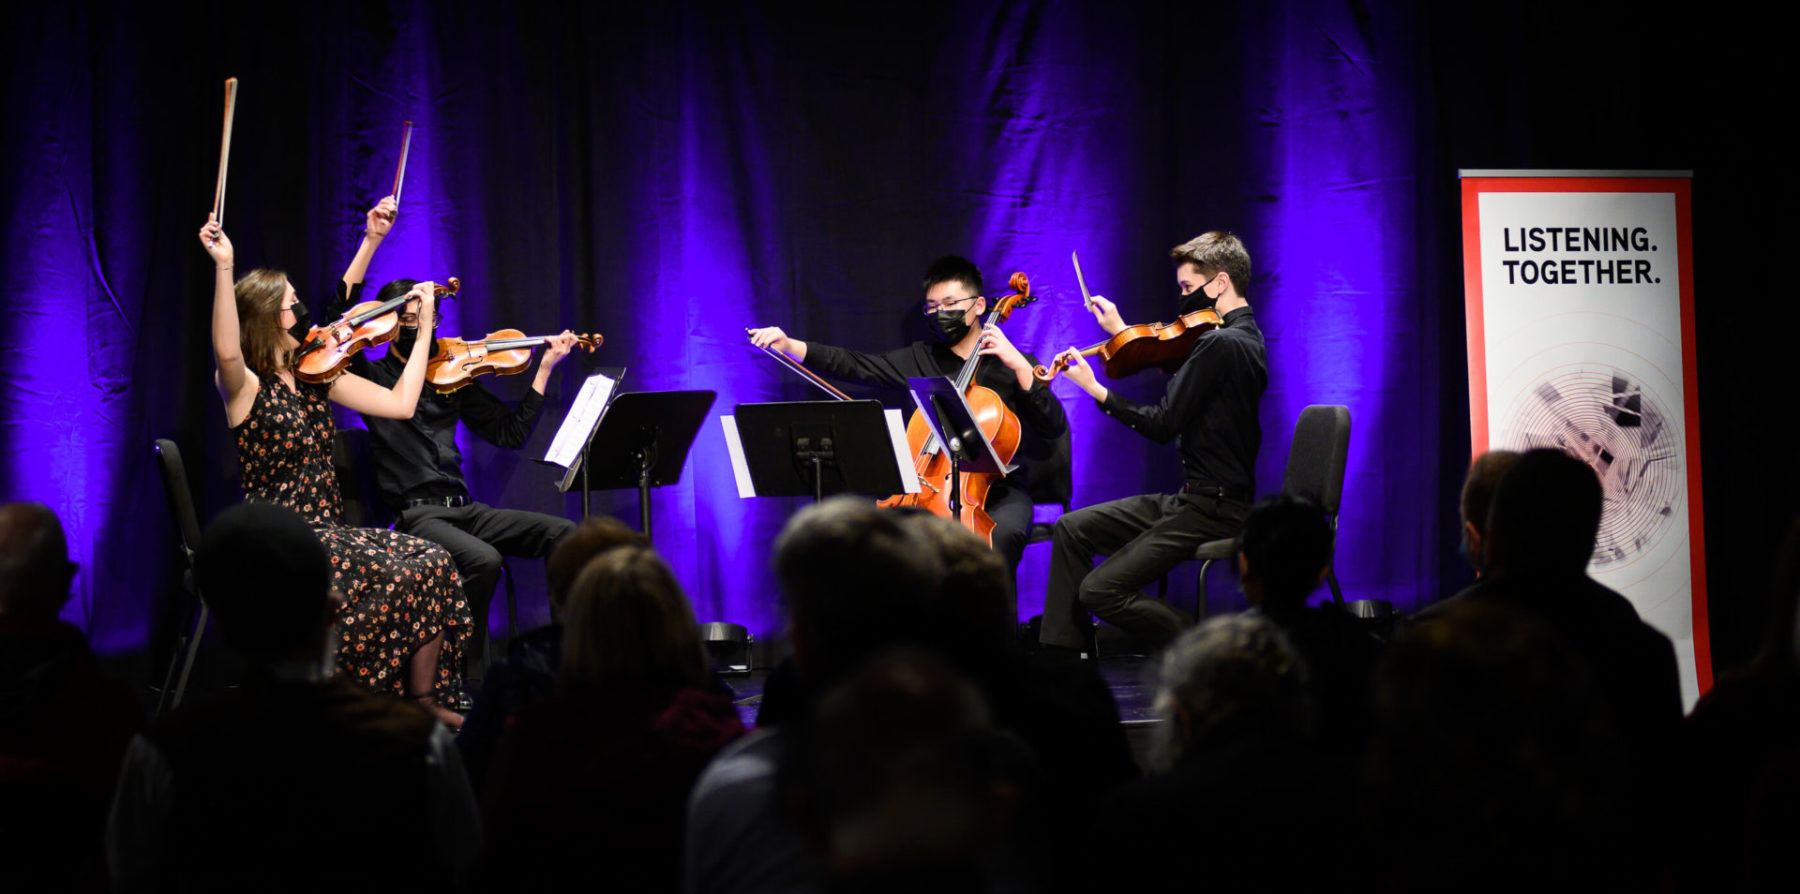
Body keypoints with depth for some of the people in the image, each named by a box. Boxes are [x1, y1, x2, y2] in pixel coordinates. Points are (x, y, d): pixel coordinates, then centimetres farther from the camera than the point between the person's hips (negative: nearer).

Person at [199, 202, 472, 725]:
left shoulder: (314, 375, 11)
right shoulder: (244, 387, -8)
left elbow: (400, 404, 10)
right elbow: (226, 350, -33)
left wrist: (424, 327, 11)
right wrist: (224, 267, -40)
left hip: (330, 533, 7)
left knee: (431, 564, -16)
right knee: (392, 578, -26)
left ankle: (426, 702, -10)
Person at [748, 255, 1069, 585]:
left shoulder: (1013, 364, 5)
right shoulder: (919, 360, 15)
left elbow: (1055, 428, -6)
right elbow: (852, 364, 5)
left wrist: (1020, 366, -15)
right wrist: (790, 346, -7)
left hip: (999, 490, -3)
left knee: (1003, 532, -37)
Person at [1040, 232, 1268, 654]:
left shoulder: (1220, 343, -21)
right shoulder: (1243, 336, 10)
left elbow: (1163, 425, -20)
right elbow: (1173, 376, 24)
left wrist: (1095, 390, -11)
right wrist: (1123, 332, 25)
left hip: (1213, 508, -11)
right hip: (1192, 497, 11)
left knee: (1100, 590, -17)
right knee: (1072, 529, 13)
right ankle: (1061, 652, 14)